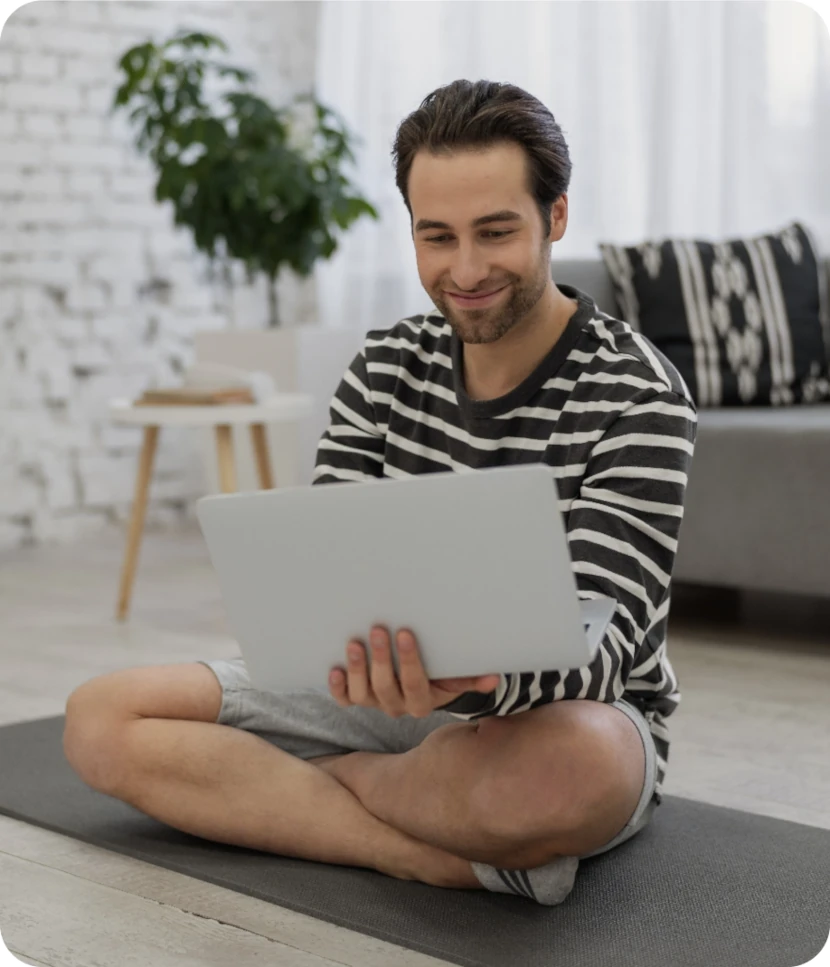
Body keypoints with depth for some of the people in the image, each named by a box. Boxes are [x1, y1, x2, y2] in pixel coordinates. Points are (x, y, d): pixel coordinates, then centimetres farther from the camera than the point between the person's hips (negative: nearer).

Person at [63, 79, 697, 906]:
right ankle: (471, 857, -19)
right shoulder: (387, 367, 3)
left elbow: (602, 641, -23)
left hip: (572, 714, -5)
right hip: (396, 694, 5)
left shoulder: (636, 396, -15)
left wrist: (473, 681, -47)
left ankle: (310, 779, -10)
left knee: (549, 765, -44)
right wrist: (347, 634, -29)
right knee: (103, 719, -12)